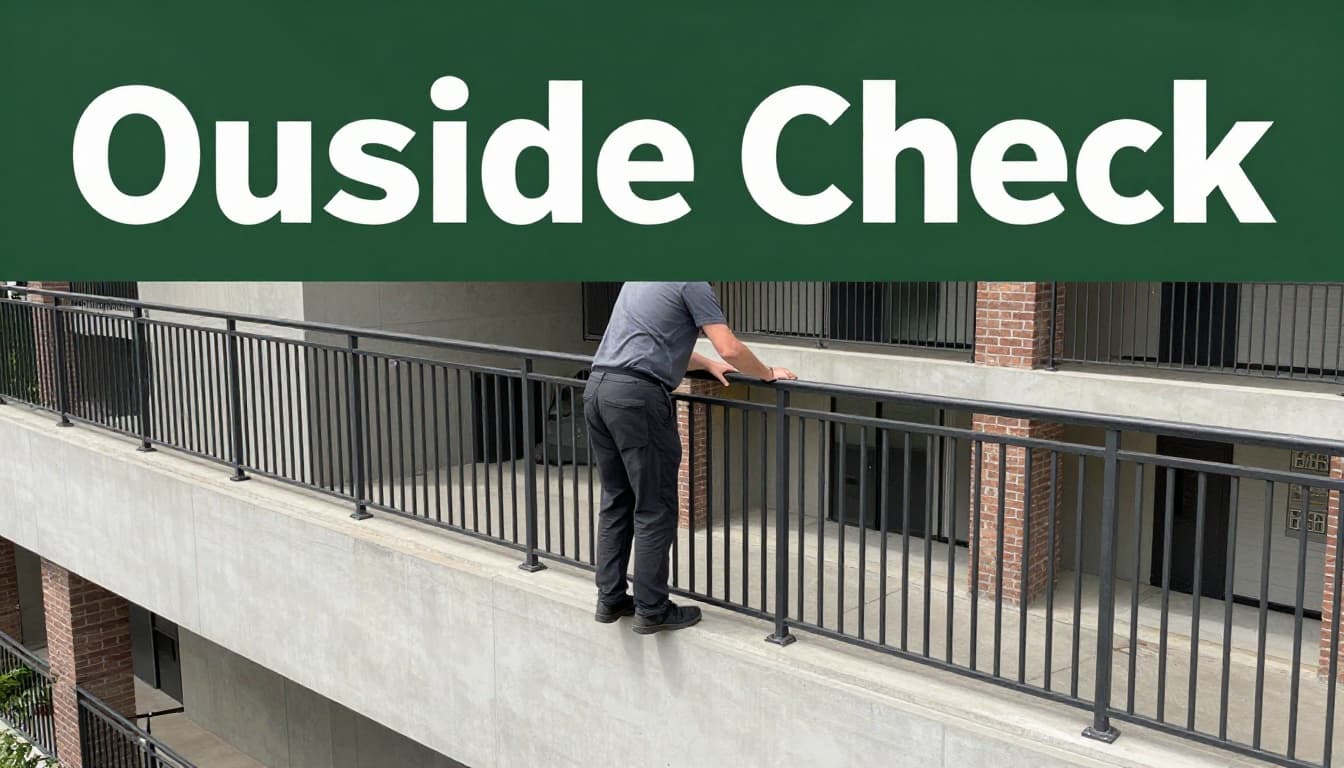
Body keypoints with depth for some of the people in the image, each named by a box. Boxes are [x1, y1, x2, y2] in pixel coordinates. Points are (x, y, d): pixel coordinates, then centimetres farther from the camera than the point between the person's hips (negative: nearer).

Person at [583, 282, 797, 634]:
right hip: (637, 395, -8)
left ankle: (610, 599, 21)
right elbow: (730, 349, -7)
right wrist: (768, 374, 9)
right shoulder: (692, 283, -2)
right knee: (655, 510, 1)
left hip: (597, 388, 8)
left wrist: (708, 364, 31)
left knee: (616, 502, 16)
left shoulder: (640, 281, 24)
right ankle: (651, 610, 7)